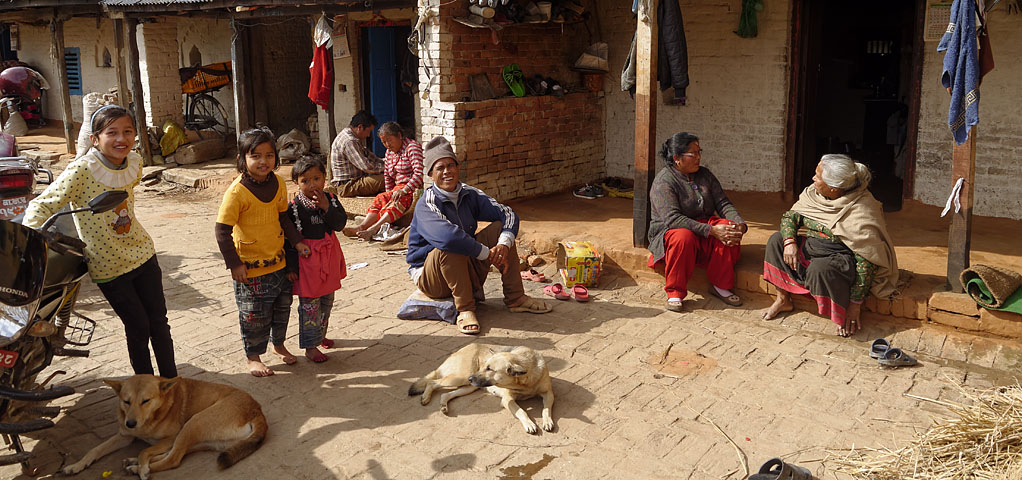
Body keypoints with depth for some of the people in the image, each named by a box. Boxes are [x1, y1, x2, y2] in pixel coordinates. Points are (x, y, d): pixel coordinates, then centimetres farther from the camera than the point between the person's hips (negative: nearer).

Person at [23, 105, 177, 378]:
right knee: (138, 327, 3)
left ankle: (171, 380, 25)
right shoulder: (81, 171, -21)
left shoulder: (134, 163, -5)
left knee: (158, 321, 10)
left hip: (142, 253, 5)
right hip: (107, 266, -4)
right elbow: (42, 205, -20)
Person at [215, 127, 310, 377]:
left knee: (282, 306, 20)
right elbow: (222, 231, -17)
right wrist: (234, 264, -17)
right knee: (254, 315, 6)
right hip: (250, 267, -6)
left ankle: (278, 344, 44)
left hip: (278, 262, 6)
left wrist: (297, 242, 3)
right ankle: (253, 357, 27)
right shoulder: (237, 191, -20)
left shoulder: (278, 183, -1)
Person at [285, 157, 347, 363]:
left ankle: (320, 335, 39)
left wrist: (327, 207, -24)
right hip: (307, 260, -6)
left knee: (326, 301, 20)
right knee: (309, 305, 0)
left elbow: (340, 224, -10)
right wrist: (291, 267, -13)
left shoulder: (330, 199, -1)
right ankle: (310, 346, 10)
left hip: (328, 257, 6)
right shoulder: (294, 207, -14)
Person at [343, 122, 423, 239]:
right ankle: (362, 226, -39)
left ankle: (375, 228, -51)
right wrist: (390, 193, 6)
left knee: (397, 201, -35)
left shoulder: (412, 147, -7)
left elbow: (419, 173, -21)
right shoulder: (389, 152, 20)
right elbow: (387, 176, 24)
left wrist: (404, 190, -30)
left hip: (414, 189, -7)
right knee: (381, 198, -20)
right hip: (398, 188, 7)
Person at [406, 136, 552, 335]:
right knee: (449, 246, -36)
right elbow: (447, 236, -39)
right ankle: (465, 308, -24)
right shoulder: (426, 204, -20)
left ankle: (515, 298, -4)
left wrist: (504, 244, -26)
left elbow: (507, 214, -6)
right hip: (431, 276, -6)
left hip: (467, 270, 6)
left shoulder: (470, 195, -1)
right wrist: (487, 254, -31)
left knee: (500, 228, -7)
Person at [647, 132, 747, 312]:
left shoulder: (705, 175, 8)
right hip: (670, 231, -6)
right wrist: (711, 231, -33)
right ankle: (675, 293, -25)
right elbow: (673, 219, -25)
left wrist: (740, 224, -19)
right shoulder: (663, 181, -14)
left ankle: (720, 286, -11)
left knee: (730, 230, -24)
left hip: (704, 226, 6)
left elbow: (723, 204, 3)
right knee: (683, 237, -40)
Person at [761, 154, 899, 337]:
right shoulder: (814, 193, -5)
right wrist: (790, 241, -19)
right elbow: (790, 216, 4)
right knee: (776, 240, -3)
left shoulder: (860, 212, -25)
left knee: (821, 268, -38)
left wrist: (855, 304, -27)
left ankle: (845, 316, -16)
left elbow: (867, 261, -26)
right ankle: (783, 300, 3)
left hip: (843, 258, -8)